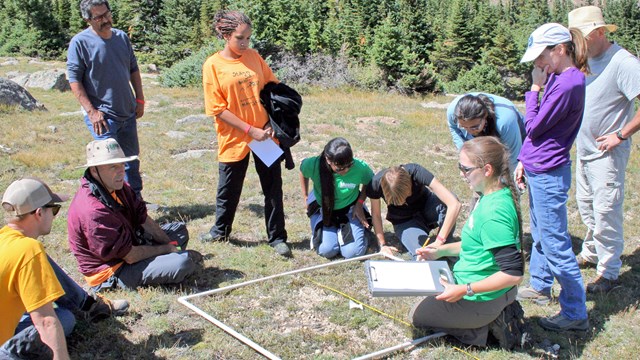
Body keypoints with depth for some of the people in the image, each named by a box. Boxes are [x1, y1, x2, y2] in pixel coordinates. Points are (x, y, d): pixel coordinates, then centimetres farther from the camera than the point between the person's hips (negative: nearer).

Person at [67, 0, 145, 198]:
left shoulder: (122, 37, 7)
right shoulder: (80, 42, -11)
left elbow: (133, 69, 16)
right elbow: (74, 80, -13)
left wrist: (140, 100, 11)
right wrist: (91, 111, -19)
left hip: (128, 112, 7)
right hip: (102, 115, -6)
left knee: (132, 159, 17)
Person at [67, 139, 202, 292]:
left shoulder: (118, 187, -2)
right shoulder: (94, 211, -32)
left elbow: (144, 220, 4)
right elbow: (131, 256, -26)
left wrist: (170, 244, -6)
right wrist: (168, 249, -13)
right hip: (112, 272, -10)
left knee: (180, 229, 21)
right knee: (184, 262, -25)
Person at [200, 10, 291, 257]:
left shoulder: (254, 57, 2)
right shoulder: (213, 65, -8)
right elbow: (218, 109, -11)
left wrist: (274, 123, -5)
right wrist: (251, 130, -14)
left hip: (265, 134, 3)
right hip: (234, 139, -3)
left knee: (273, 188, 7)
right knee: (228, 190, 12)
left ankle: (277, 238, 20)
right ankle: (221, 231, 36)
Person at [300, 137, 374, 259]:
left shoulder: (360, 168, -30)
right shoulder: (314, 165, -29)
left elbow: (369, 183, -5)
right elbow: (303, 173, -3)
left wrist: (360, 203, -12)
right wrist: (306, 198, 4)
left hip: (349, 209, 0)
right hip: (323, 209, 0)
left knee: (354, 252, -14)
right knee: (327, 250, -17)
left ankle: (343, 231, 20)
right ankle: (318, 232, 19)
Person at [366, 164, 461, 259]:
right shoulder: (376, 184, -29)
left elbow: (455, 204, -40)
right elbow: (376, 214, -9)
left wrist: (439, 242, -41)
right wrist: (382, 244, -15)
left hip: (426, 207, 1)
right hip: (404, 221, 0)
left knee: (445, 202, -35)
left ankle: (446, 247, -11)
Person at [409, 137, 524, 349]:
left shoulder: (493, 213, -32)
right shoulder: (496, 196, -2)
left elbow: (513, 273, -32)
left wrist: (465, 290, -28)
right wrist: (441, 251, 9)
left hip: (482, 300, -9)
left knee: (417, 315, 10)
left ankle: (490, 326, 1)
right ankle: (498, 315, 13)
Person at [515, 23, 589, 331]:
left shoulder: (568, 84, -22)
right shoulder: (556, 77, 7)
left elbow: (534, 127, -17)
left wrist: (535, 88, -10)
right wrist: (524, 161, 13)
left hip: (548, 175, -10)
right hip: (538, 169, 10)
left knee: (555, 244, -3)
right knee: (540, 234, 24)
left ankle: (576, 313, 8)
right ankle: (539, 286, 42)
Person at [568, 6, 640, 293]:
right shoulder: (586, 59, 5)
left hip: (607, 153, -8)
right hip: (583, 149, 9)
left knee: (606, 211, -3)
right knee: (585, 204, 20)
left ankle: (609, 272, 9)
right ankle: (591, 252, 38)